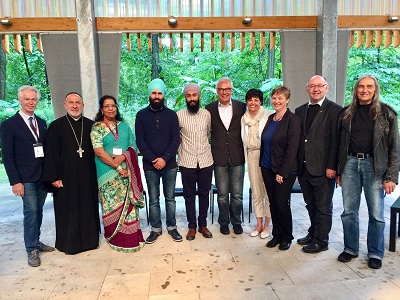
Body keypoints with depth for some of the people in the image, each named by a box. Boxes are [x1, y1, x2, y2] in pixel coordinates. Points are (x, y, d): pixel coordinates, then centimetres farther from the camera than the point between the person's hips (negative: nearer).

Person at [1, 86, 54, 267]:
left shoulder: (42, 123, 11)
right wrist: (15, 181, -13)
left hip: (43, 177, 5)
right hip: (26, 179, -5)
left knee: (38, 211, 13)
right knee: (31, 212, -3)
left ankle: (36, 242, 27)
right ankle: (32, 250, 9)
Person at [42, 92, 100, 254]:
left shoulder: (90, 125, 6)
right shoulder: (56, 126, -1)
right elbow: (50, 153, -4)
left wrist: (97, 173, 3)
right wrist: (54, 177, -9)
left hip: (88, 176, 2)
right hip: (66, 177, -2)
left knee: (88, 208, 10)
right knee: (68, 210, 7)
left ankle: (89, 238, 25)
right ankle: (69, 242, 22)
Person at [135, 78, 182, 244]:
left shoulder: (171, 114, 4)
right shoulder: (141, 115, 3)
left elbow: (175, 139, -2)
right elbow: (140, 141, -2)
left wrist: (165, 158, -13)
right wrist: (153, 159, -13)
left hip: (169, 164, 0)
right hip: (150, 165, 0)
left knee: (170, 198, 9)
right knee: (153, 199, 8)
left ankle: (172, 227, 22)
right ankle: (156, 229, 21)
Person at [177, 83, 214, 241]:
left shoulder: (207, 114, 2)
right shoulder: (179, 115, -4)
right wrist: (181, 149, 4)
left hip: (206, 161, 2)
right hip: (187, 162, -2)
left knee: (204, 193, 10)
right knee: (189, 195, 8)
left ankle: (203, 224, 25)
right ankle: (192, 226, 21)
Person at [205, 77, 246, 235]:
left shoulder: (241, 106, 4)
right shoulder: (210, 108, 4)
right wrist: (211, 151, -1)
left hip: (237, 156, 0)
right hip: (219, 157, 0)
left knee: (237, 193, 7)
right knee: (222, 194, 9)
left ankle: (236, 221, 25)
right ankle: (224, 222, 25)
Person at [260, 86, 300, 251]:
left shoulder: (292, 120, -10)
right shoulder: (270, 118, 9)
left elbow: (292, 148, -15)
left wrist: (282, 172, -17)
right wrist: (262, 163, 9)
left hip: (284, 170, -6)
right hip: (267, 168, 6)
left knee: (282, 204, 0)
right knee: (273, 203, 11)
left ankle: (286, 237, 20)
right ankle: (276, 235, 26)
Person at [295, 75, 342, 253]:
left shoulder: (334, 110, -5)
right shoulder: (300, 110, 12)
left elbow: (336, 141, -10)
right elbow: (297, 138, 10)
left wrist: (331, 166, -15)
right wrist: (297, 164, 6)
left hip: (323, 169, -5)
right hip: (304, 167, 6)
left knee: (323, 206, 7)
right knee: (310, 204, 18)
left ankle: (321, 241, 21)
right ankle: (313, 233, 34)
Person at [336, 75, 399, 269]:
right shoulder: (346, 113, 8)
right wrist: (338, 171, 8)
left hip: (374, 166, -2)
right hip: (350, 164, 2)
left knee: (376, 213, 5)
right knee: (349, 211, 8)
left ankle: (375, 253, 23)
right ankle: (350, 248, 25)